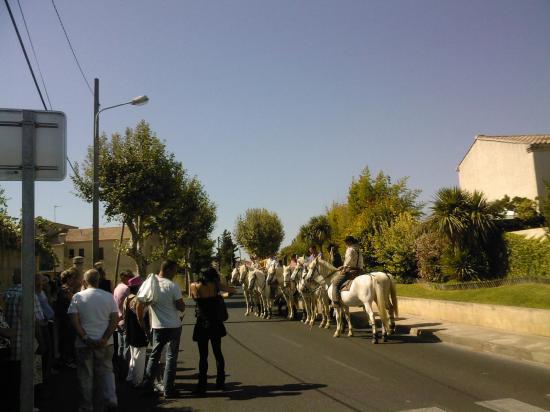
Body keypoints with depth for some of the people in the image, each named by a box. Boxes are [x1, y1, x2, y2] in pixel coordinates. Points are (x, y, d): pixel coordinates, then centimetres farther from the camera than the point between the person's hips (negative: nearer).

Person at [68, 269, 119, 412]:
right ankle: (111, 400, 3)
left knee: (85, 376, 10)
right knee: (106, 372, 15)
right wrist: (104, 338, -10)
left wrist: (86, 339, -11)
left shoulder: (77, 297, -4)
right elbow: (115, 319, -5)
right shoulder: (109, 297, 1)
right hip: (105, 343, 1)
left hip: (84, 344, -1)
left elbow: (74, 321, -11)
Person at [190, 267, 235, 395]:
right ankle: (220, 382, 20)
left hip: (202, 325, -2)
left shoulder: (194, 286, -9)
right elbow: (232, 290, 6)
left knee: (203, 356, 3)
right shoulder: (216, 285, -6)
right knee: (218, 353, 14)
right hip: (216, 325, 2)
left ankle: (202, 386, 2)